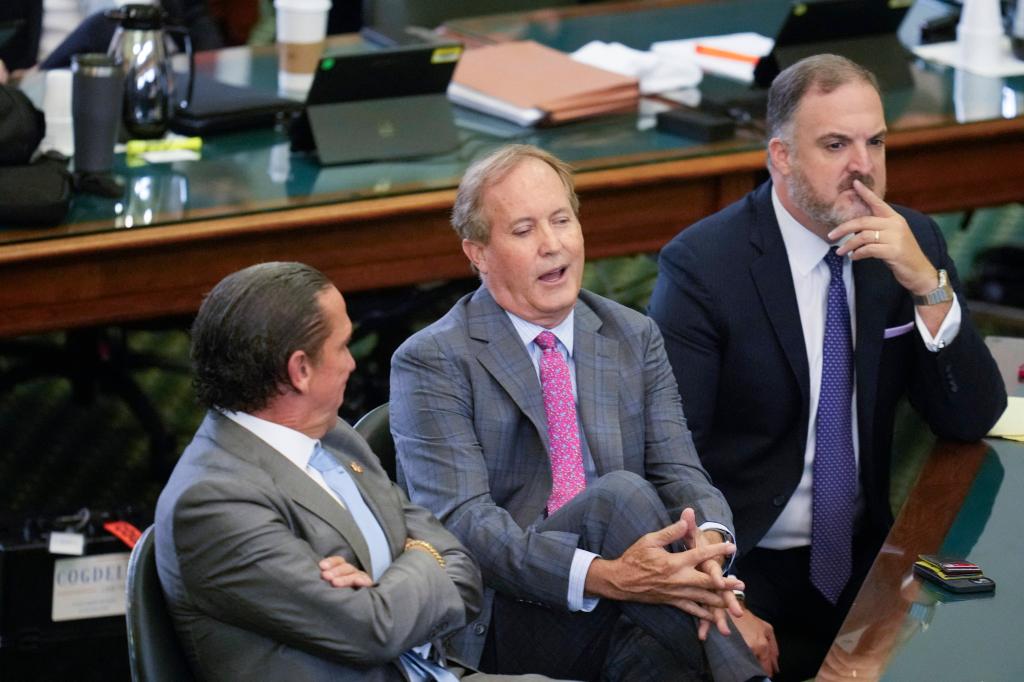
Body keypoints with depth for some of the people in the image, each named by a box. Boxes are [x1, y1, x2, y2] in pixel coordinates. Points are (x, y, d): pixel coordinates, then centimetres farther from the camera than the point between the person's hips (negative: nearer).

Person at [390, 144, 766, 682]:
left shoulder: (636, 339, 17)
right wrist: (604, 576, -28)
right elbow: (460, 521, -13)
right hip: (498, 631, -3)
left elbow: (678, 472, 8)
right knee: (620, 494, -28)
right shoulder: (432, 362, -1)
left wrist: (706, 541, -19)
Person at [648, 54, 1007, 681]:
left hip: (865, 557, 5)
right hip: (748, 571, -4)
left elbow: (973, 421, 0)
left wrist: (929, 286, -15)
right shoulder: (703, 264, -12)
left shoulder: (912, 242, 2)